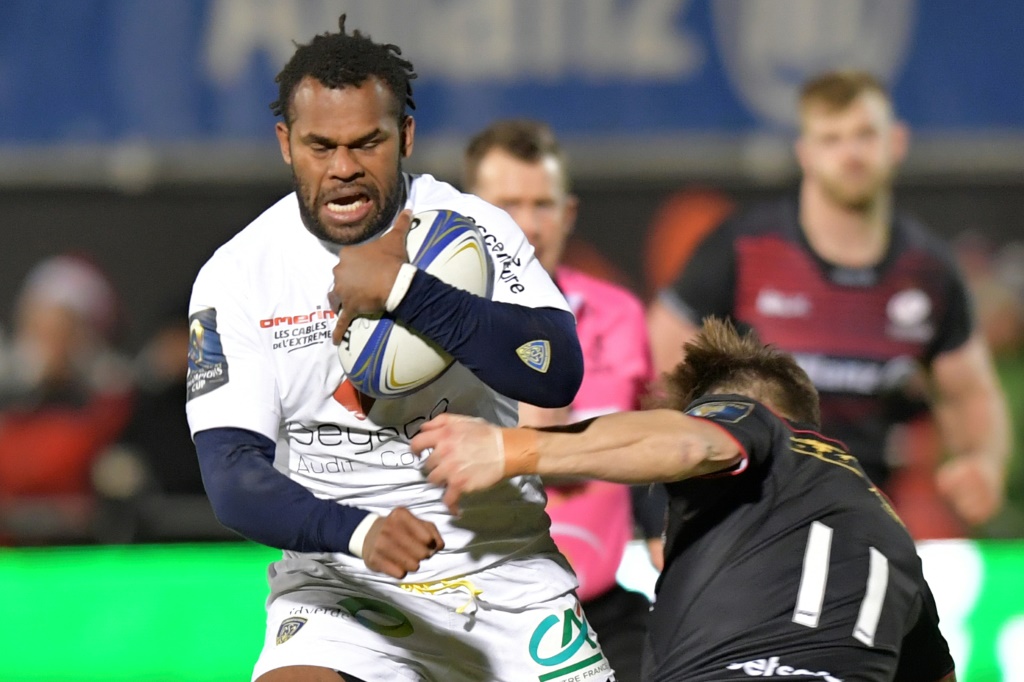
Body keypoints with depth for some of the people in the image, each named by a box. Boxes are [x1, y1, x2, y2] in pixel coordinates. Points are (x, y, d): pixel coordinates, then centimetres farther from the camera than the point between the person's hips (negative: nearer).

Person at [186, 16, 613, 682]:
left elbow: (558, 375, -21)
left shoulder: (471, 229, -6)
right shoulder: (236, 276, -6)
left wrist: (402, 289, -28)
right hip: (339, 573, -1)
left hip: (504, 566, 1)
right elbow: (230, 472, -14)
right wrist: (358, 532, -32)